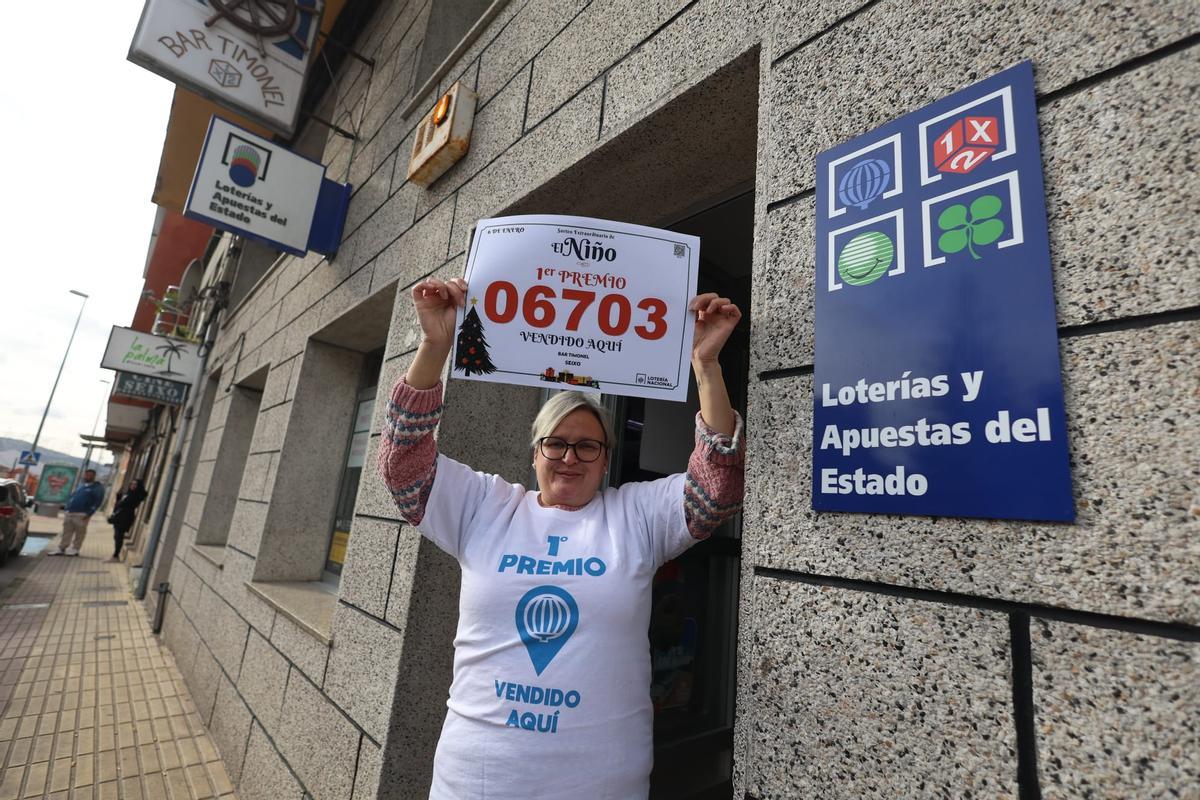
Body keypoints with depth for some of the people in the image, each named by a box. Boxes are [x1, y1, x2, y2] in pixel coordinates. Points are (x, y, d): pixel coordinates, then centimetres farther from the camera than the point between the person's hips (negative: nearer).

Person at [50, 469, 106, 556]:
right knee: (67, 531, 9)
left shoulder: (98, 488, -3)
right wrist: (68, 507, 10)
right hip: (70, 512, 7)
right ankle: (61, 548, 14)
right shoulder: (81, 486, 20)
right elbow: (72, 496, 26)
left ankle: (75, 549, 5)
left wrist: (89, 513, -18)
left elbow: (98, 501, -11)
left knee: (80, 533, -2)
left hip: (82, 514, -7)